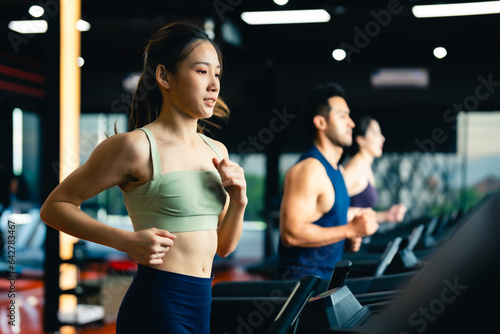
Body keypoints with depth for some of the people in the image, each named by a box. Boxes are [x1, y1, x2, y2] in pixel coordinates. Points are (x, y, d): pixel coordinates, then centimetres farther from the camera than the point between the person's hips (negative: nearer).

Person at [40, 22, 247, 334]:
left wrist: (238, 201, -2)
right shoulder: (136, 147, -11)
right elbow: (54, 206, -7)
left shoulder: (217, 151, 11)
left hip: (200, 307, 7)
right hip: (156, 307, -7)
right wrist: (128, 241, -18)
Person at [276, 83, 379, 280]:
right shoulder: (308, 169, -16)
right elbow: (291, 233, -24)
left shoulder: (336, 170, 14)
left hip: (328, 277, 9)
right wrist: (350, 230, -21)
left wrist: (352, 234, 6)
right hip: (303, 278, -8)